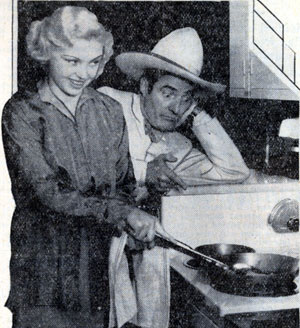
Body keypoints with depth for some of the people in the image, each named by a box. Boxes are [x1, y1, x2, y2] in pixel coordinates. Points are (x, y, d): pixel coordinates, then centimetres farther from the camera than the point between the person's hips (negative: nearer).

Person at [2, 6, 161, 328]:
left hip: (101, 254, 4)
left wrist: (134, 219, -14)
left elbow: (124, 184, 8)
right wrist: (122, 213, -26)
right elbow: (45, 191, -17)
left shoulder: (109, 110, 7)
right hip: (44, 262, -3)